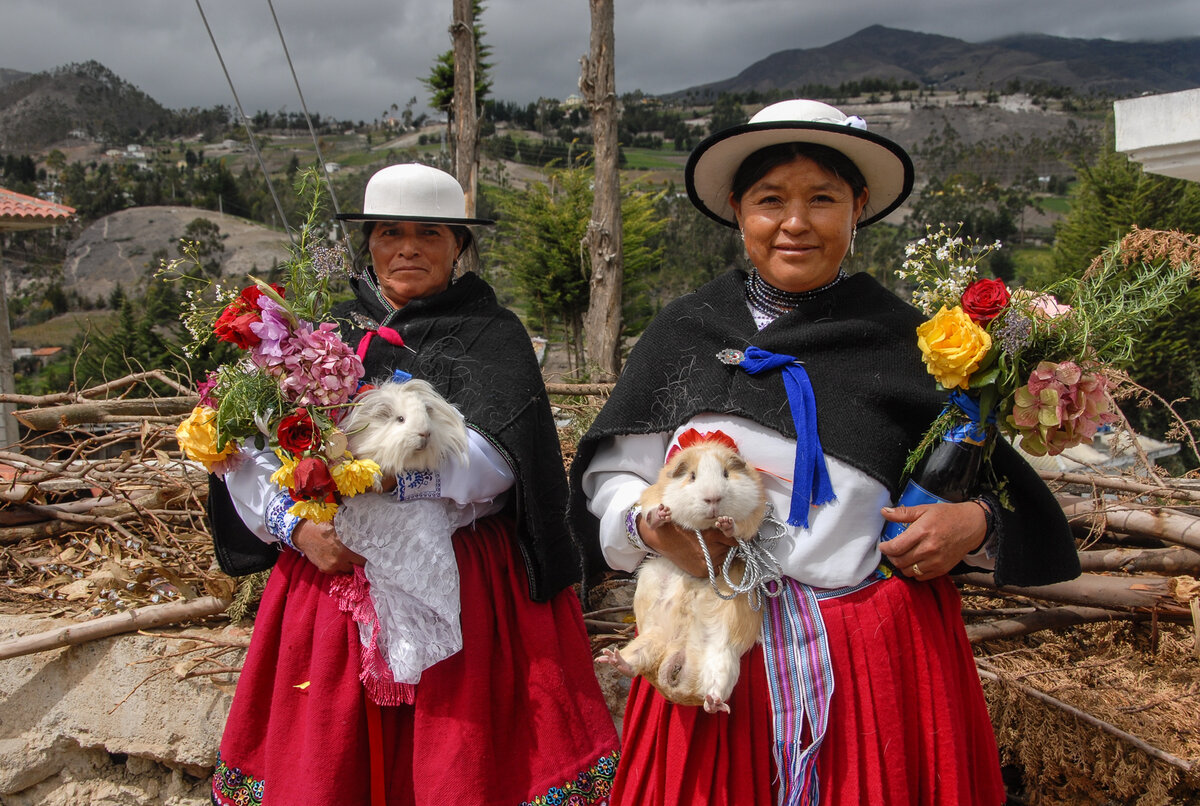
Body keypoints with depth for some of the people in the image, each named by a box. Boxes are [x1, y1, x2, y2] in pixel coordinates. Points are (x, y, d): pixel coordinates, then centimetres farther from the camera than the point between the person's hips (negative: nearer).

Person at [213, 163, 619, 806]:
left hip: (460, 590, -3)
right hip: (330, 577, 3)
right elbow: (248, 454, 4)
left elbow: (493, 459, -14)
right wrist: (296, 525, -14)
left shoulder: (492, 336, 1)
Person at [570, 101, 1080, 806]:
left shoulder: (905, 339, 2)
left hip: (881, 656, 0)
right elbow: (611, 476, 6)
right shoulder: (686, 330, 3)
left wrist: (975, 524, -11)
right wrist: (651, 526, -14)